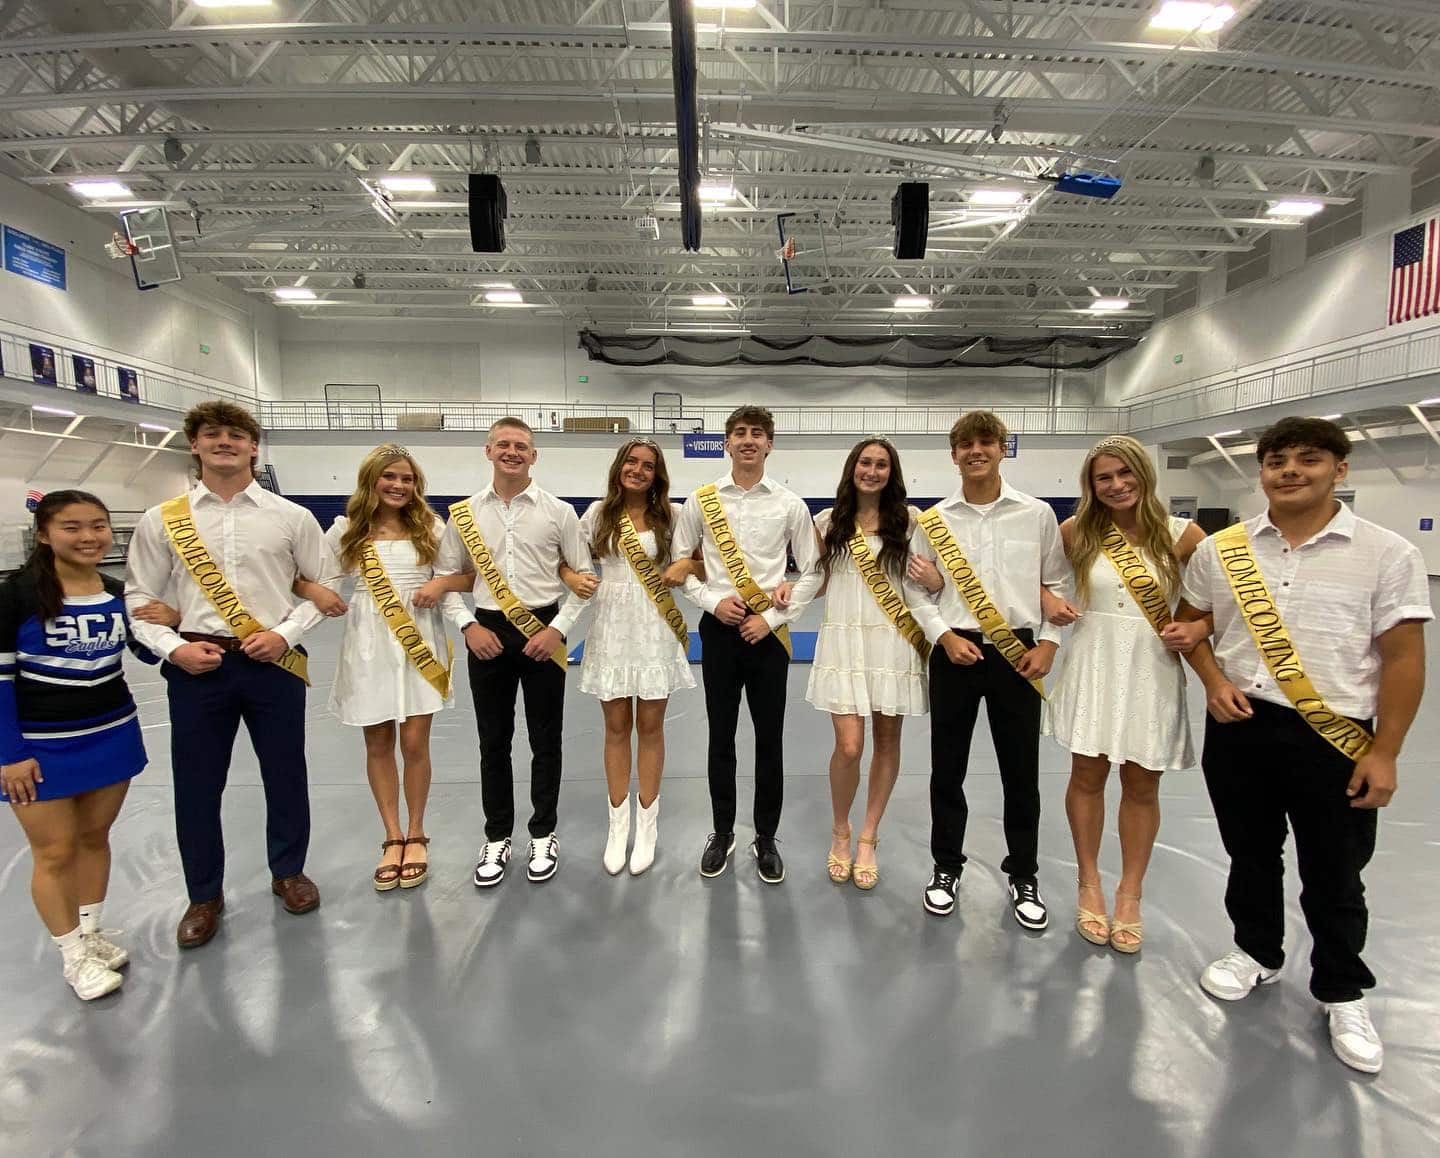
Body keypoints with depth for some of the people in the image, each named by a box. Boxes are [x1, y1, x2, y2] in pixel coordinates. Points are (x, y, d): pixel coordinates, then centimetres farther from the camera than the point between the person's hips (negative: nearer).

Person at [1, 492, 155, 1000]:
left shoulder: (119, 593, 0)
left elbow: (148, 654, 12)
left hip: (112, 735, 4)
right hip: (41, 746, -4)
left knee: (95, 835, 16)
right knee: (56, 851, 7)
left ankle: (91, 932, 33)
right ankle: (73, 954, 24)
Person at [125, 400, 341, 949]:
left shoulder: (291, 517, 0)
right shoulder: (161, 521, 2)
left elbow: (327, 584, 4)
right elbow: (139, 598, 7)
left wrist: (285, 634, -8)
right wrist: (173, 647, -9)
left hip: (274, 662, 0)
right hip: (197, 666, 1)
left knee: (286, 774, 11)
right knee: (196, 784, 10)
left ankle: (288, 872, 35)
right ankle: (205, 895, 32)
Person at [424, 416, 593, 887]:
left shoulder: (559, 511, -2)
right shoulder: (464, 513, 3)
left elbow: (584, 576, 0)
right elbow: (444, 577, 8)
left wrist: (558, 628, -9)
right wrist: (468, 626, -5)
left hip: (543, 632, -1)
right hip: (487, 633, 2)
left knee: (545, 741, 9)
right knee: (493, 742, 11)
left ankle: (543, 835, 27)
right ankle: (497, 839, 28)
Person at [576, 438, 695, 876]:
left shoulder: (669, 516, 2)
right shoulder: (599, 512, 5)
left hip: (655, 627, -1)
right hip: (612, 626, 1)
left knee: (650, 725, 6)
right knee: (617, 726, 8)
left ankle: (646, 823, 20)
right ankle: (618, 823, 22)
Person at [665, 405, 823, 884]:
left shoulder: (791, 505, -2)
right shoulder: (700, 501, 0)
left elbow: (811, 571, 1)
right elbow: (679, 565, 5)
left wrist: (772, 618, -7)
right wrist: (713, 601, -9)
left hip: (768, 632, 0)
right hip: (719, 628, 1)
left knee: (770, 740, 7)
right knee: (721, 738, 10)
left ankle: (766, 839, 25)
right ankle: (722, 833, 28)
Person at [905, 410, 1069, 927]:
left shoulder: (1037, 513, 2)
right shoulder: (934, 520, 2)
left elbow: (1057, 584, 7)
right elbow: (915, 588, 4)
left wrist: (1048, 642, -2)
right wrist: (944, 636, -8)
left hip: (1018, 653, 0)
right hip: (955, 651, 0)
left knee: (1021, 770, 9)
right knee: (947, 767, 8)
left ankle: (1024, 876, 28)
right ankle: (946, 867, 27)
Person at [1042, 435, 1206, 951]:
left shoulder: (1181, 534, -4)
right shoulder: (1078, 530, -1)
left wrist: (1194, 629, -12)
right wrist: (1052, 607, -7)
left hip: (1153, 671, 0)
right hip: (1092, 666, 1)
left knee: (1142, 786, 11)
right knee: (1087, 776, 8)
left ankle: (1129, 895, 29)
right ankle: (1089, 886, 28)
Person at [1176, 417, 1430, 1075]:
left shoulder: (1386, 553, -5)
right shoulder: (1221, 549, 2)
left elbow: (1403, 658, -5)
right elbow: (1190, 622, 13)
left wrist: (1384, 753, -8)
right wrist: (1213, 679, -5)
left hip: (1334, 736, -2)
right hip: (1238, 726, 3)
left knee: (1334, 874, 11)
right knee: (1250, 853, 18)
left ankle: (1342, 993, 34)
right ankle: (1256, 953, 41)